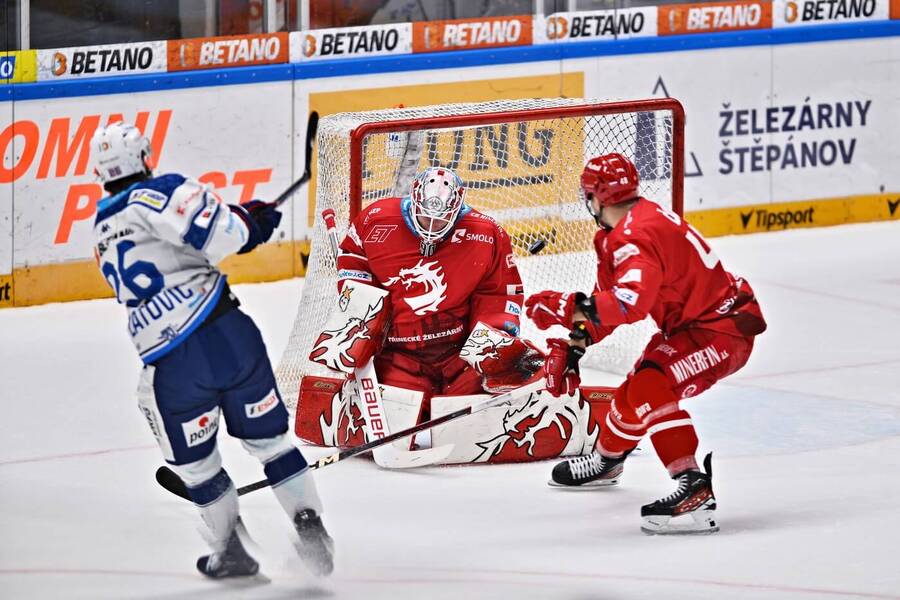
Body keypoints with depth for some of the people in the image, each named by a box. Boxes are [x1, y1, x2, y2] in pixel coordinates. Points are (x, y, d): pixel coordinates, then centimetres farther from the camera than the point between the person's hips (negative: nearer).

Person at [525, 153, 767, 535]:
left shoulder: (636, 235, -25)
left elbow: (630, 301, -41)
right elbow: (608, 301, 17)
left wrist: (566, 307, -40)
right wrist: (572, 346, 12)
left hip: (721, 331, -11)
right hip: (688, 324, 11)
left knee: (649, 391, -29)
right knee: (637, 387, 26)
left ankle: (696, 492, -36)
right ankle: (606, 460, 54)